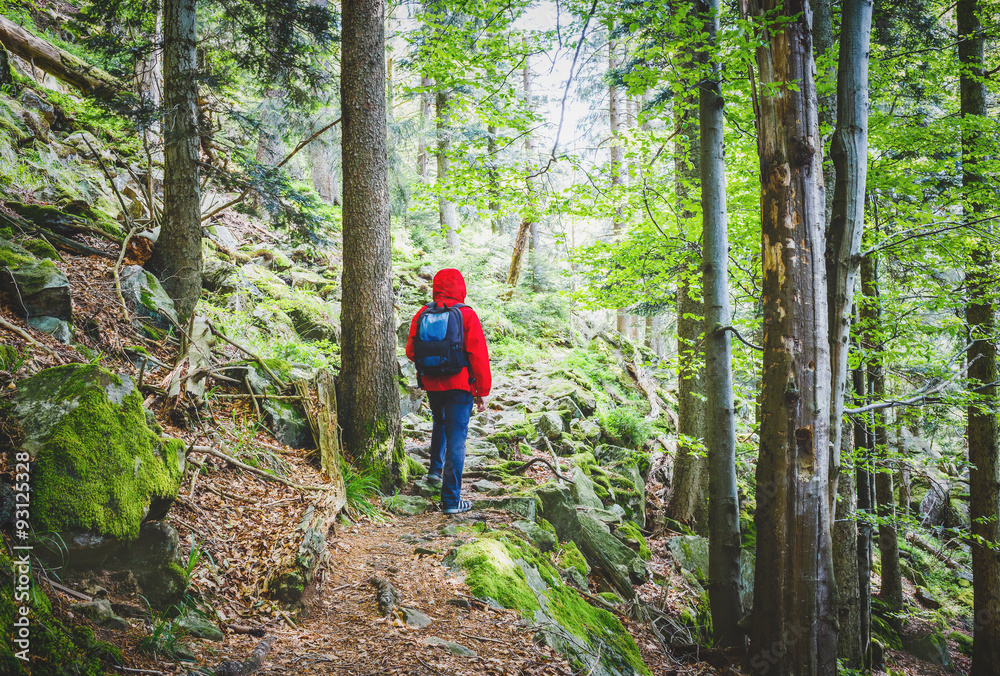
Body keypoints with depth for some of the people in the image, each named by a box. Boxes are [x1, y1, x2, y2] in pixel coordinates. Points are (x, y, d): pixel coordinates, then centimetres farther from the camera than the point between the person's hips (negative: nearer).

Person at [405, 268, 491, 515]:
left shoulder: (422, 315, 1)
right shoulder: (467, 315, -10)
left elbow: (411, 351, 7)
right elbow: (479, 356, -11)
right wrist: (483, 391, -5)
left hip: (431, 384, 4)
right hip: (459, 385, -4)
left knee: (440, 423, 32)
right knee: (456, 439, -1)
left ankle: (436, 469, 29)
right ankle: (451, 499, 0)